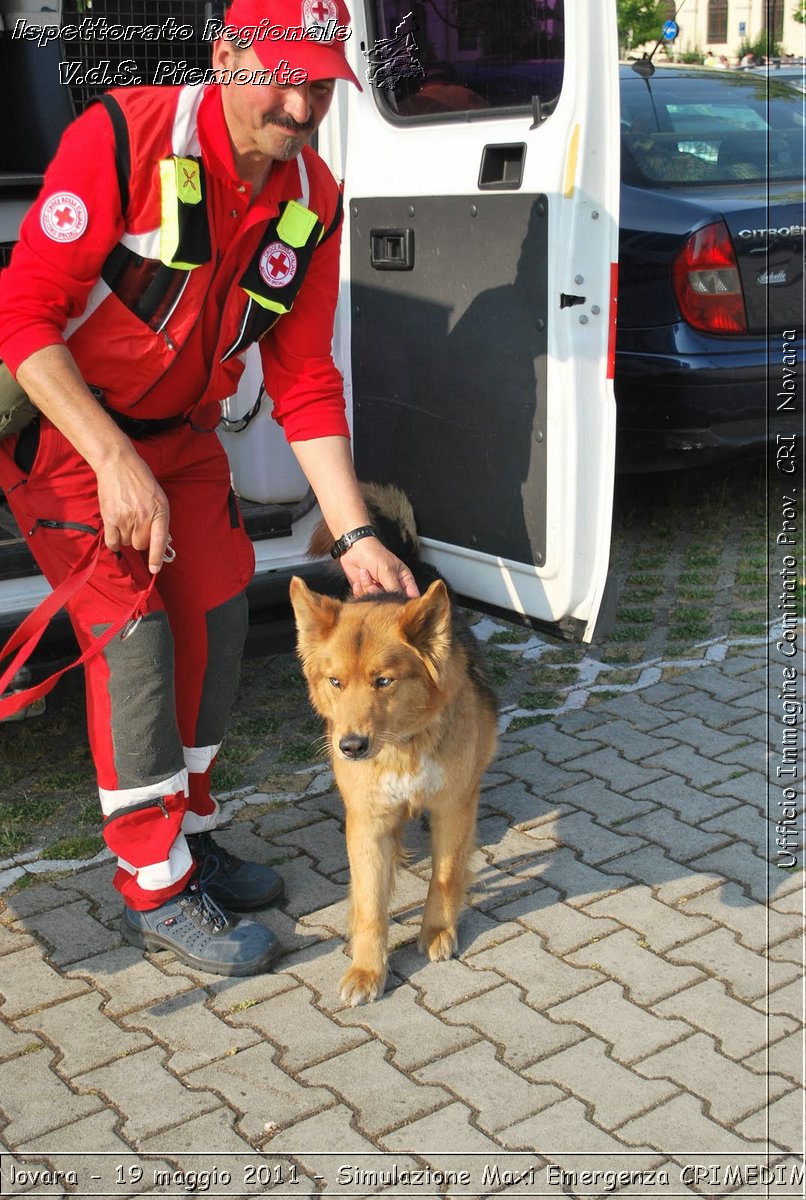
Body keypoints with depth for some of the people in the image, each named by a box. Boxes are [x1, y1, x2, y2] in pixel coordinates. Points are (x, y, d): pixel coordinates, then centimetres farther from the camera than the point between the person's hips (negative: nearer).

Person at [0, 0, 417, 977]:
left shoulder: (313, 201, -6)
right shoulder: (123, 137, -24)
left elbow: (303, 381, -4)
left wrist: (356, 537, -10)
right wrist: (114, 462, -34)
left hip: (181, 434, 7)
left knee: (214, 618, 6)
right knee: (133, 633, -12)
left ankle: (184, 834, 26)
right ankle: (155, 895, 1)